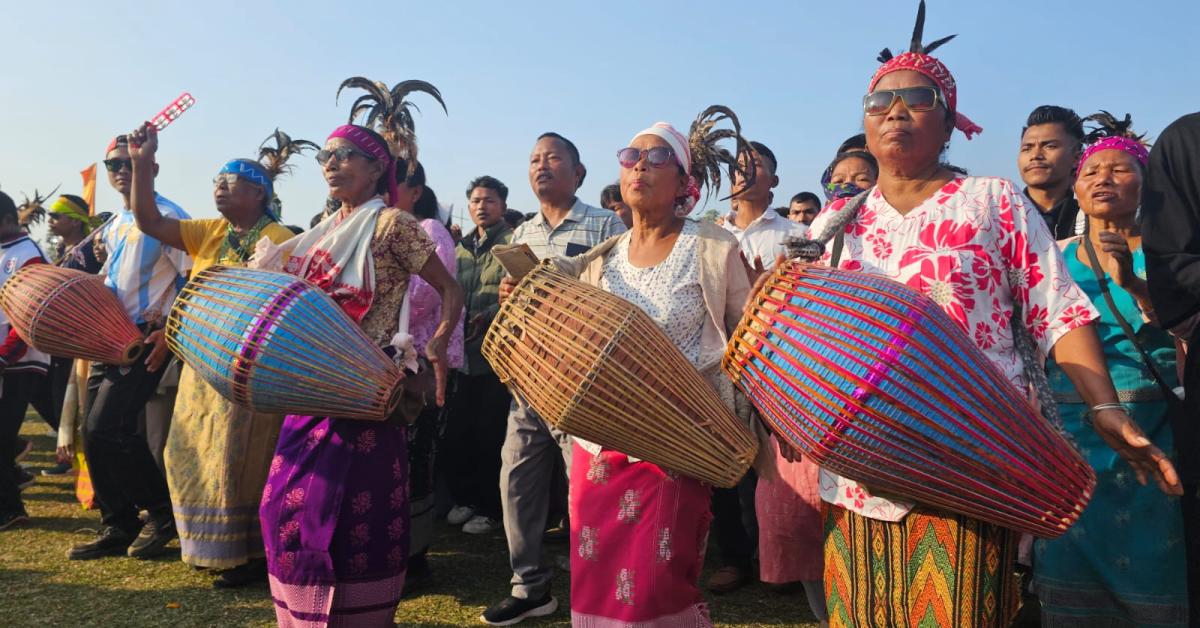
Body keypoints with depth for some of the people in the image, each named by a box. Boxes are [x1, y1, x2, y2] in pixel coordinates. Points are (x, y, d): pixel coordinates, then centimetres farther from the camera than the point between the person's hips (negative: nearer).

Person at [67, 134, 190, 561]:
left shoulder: (167, 217, -10)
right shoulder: (112, 226, 17)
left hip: (147, 337, -8)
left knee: (108, 427, -15)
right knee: (94, 431, 6)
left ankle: (162, 512, 3)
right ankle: (117, 529, 17)